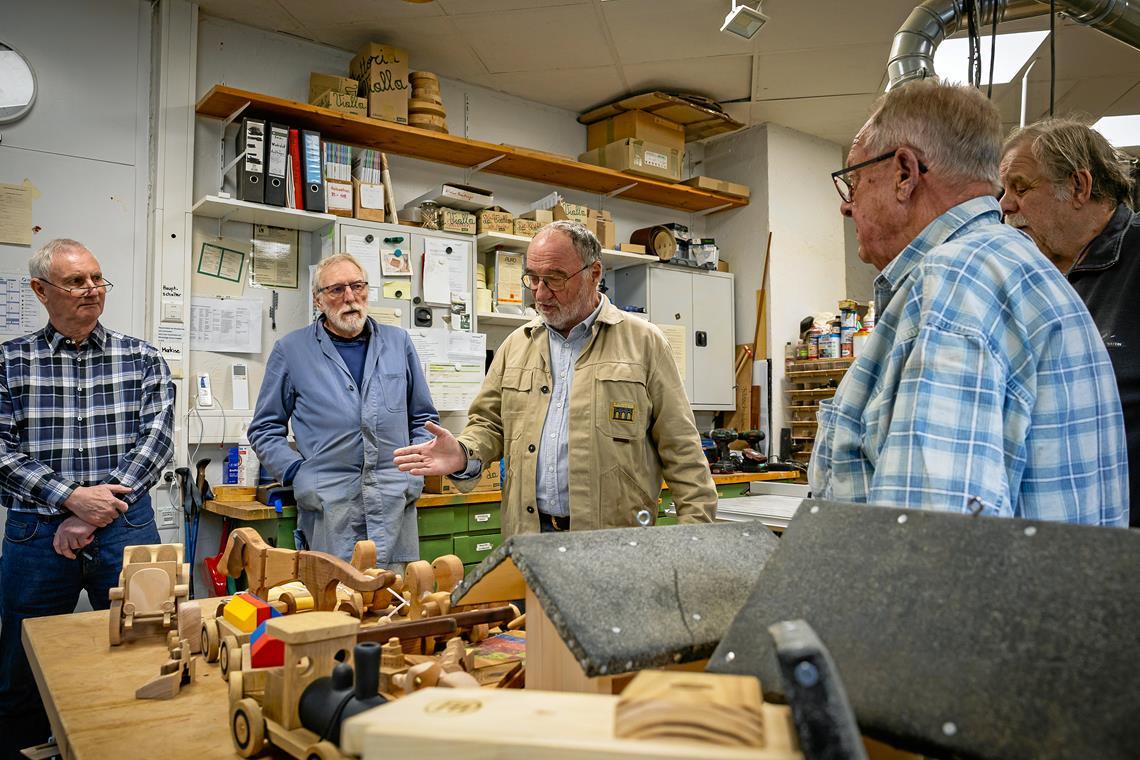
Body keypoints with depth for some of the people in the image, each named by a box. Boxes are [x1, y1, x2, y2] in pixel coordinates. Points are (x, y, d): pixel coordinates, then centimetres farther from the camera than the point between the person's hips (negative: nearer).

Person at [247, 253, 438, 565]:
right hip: (329, 510, -2)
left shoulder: (398, 342, 13)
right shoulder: (291, 350, 7)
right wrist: (298, 475, -3)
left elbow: (424, 418, 19)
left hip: (396, 505, 2)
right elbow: (265, 429, 10)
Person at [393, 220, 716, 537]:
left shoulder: (642, 342, 0)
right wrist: (464, 455, -8)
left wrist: (696, 530, -7)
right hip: (527, 535, 3)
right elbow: (489, 424, 14)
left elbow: (681, 449, -1)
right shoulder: (516, 345, 11)